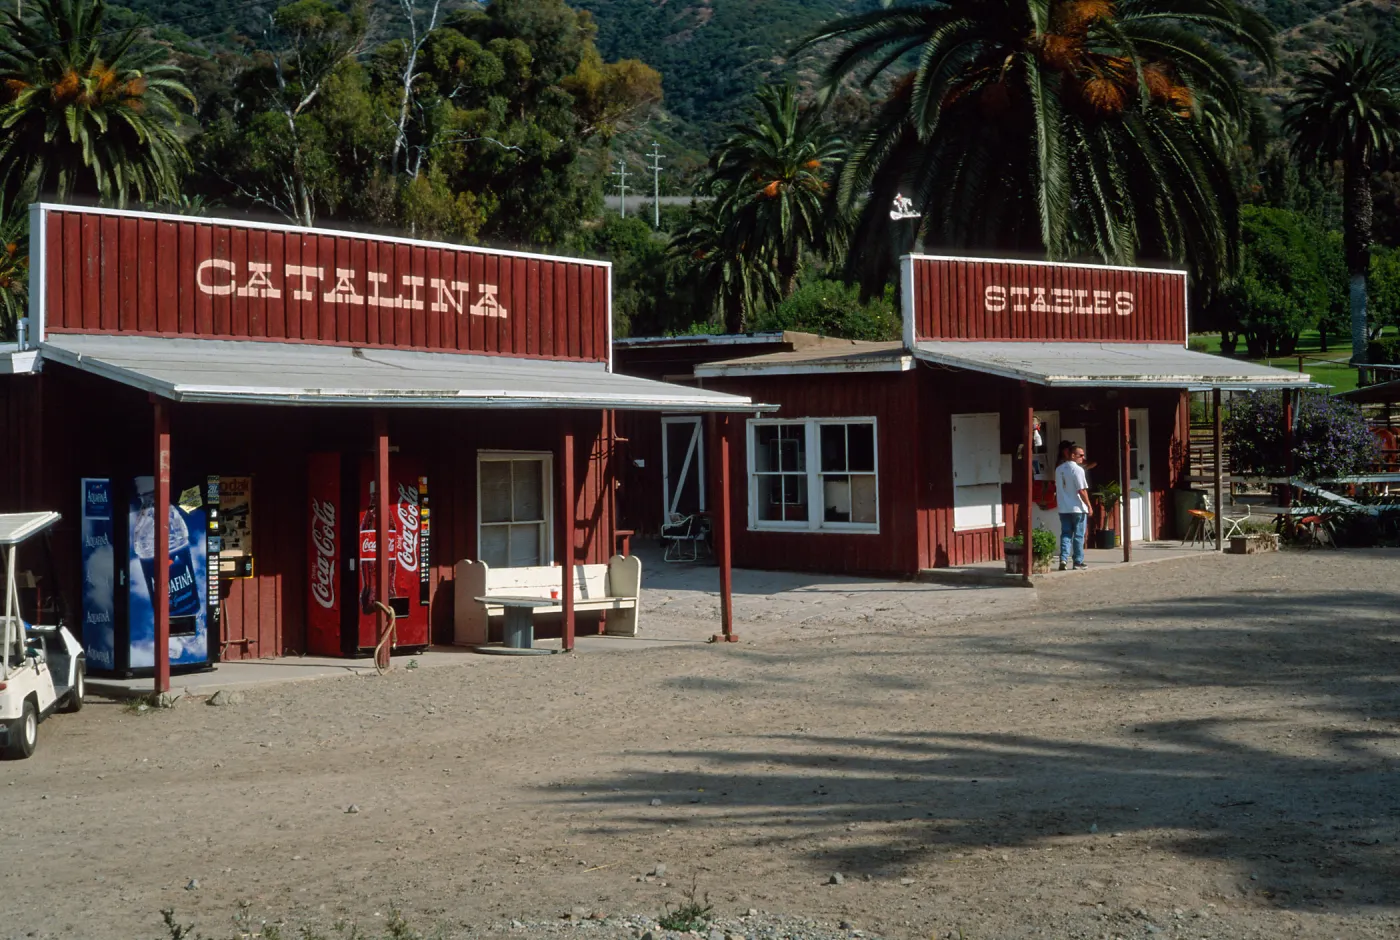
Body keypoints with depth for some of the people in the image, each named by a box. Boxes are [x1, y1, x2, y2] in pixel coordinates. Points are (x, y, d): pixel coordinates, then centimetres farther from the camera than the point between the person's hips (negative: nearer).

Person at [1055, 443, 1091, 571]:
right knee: (1078, 535, 3)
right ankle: (1078, 562, 7)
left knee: (1065, 534, 8)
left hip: (1063, 508, 6)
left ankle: (1063, 559, -6)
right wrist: (1088, 505, -9)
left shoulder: (1058, 469, 9)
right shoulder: (1077, 469, -14)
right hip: (1077, 508, -6)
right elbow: (1082, 490, -16)